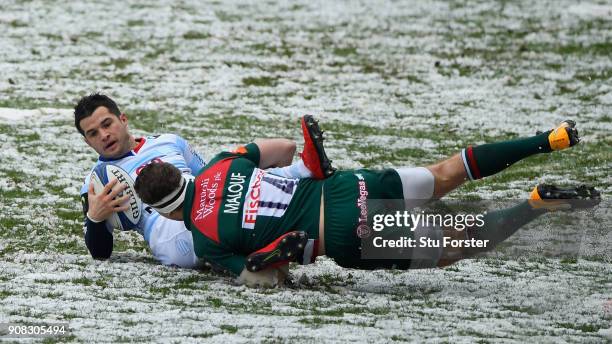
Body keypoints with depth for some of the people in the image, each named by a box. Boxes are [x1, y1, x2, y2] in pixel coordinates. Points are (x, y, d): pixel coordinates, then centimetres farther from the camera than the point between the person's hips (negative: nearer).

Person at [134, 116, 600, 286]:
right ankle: (551, 139, 14)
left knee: (456, 247, 6)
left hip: (351, 239, -6)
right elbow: (276, 148, 25)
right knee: (446, 173, 20)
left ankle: (540, 204, -8)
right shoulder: (220, 165, 8)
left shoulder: (206, 241, -8)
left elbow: (269, 278, -8)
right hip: (348, 185, 6)